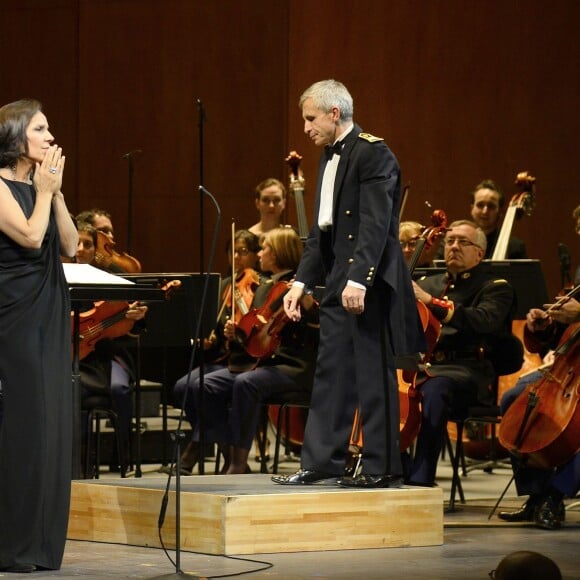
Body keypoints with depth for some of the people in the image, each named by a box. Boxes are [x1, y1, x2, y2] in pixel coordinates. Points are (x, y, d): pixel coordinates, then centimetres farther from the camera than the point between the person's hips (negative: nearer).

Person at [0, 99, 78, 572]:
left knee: (53, 424, 6)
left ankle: (42, 542, 10)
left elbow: (69, 245, 8)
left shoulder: (41, 186, 15)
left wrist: (55, 192, 1)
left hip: (51, 313, 8)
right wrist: (43, 192, -7)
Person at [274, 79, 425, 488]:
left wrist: (359, 278, -27)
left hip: (369, 279, -9)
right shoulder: (330, 158, 17)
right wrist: (303, 281, 14)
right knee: (331, 370, 10)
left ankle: (382, 466, 2)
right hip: (338, 279, 9)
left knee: (373, 371, -4)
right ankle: (322, 462, 14)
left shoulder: (373, 154, -12)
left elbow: (376, 223, -20)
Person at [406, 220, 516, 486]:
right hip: (420, 365, 5)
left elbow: (485, 321, -12)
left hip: (466, 371, -5)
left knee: (433, 390, -39)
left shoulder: (495, 288, 10)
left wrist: (432, 301, -20)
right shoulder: (428, 283, 27)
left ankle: (420, 480, -40)